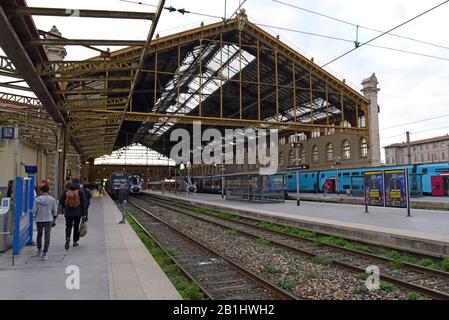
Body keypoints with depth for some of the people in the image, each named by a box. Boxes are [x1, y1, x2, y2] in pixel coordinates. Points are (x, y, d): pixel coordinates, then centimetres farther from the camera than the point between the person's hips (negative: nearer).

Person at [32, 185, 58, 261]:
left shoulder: (37, 199, -6)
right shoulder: (52, 199, -5)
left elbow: (34, 210, -5)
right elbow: (54, 210, 0)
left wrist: (35, 216, 16)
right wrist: (54, 219, 13)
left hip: (39, 220, 1)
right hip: (48, 220, -1)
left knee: (39, 235, 21)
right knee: (47, 237, 1)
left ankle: (39, 250, 38)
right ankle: (44, 254, -5)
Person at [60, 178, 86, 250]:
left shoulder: (66, 192, 3)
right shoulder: (80, 192, -4)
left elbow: (61, 201, 5)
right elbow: (83, 204, -7)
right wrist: (84, 214, -3)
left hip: (68, 213, 1)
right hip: (77, 213, -1)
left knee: (68, 226, 8)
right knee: (76, 227, 11)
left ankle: (67, 238, -19)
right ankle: (75, 242, 18)